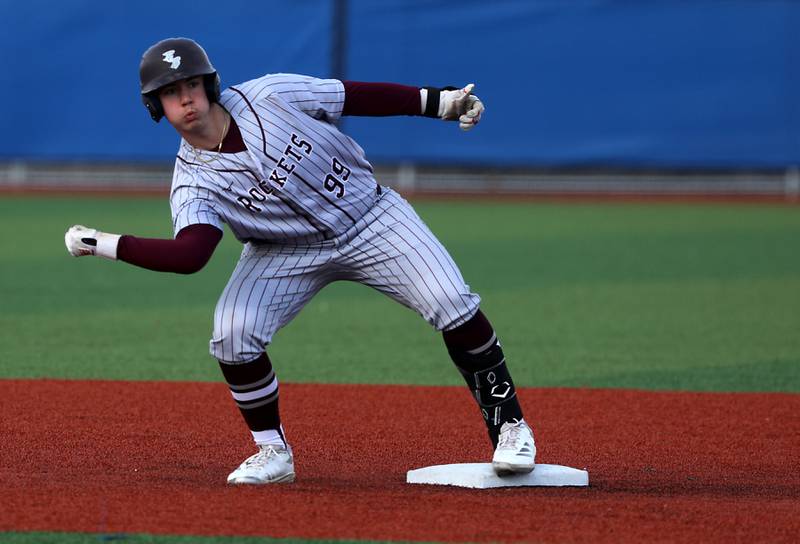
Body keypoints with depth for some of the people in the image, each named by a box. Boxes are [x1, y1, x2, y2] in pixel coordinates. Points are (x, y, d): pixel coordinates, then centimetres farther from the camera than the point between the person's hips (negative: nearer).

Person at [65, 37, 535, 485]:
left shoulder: (269, 96, -18)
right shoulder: (192, 182, -16)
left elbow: (360, 97, -8)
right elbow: (189, 255, -32)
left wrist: (442, 102, -10)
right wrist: (105, 245, -40)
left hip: (371, 218, -1)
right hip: (285, 253, 1)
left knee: (453, 304, -17)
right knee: (232, 333, -22)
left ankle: (508, 423, 1)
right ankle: (273, 451, -1)